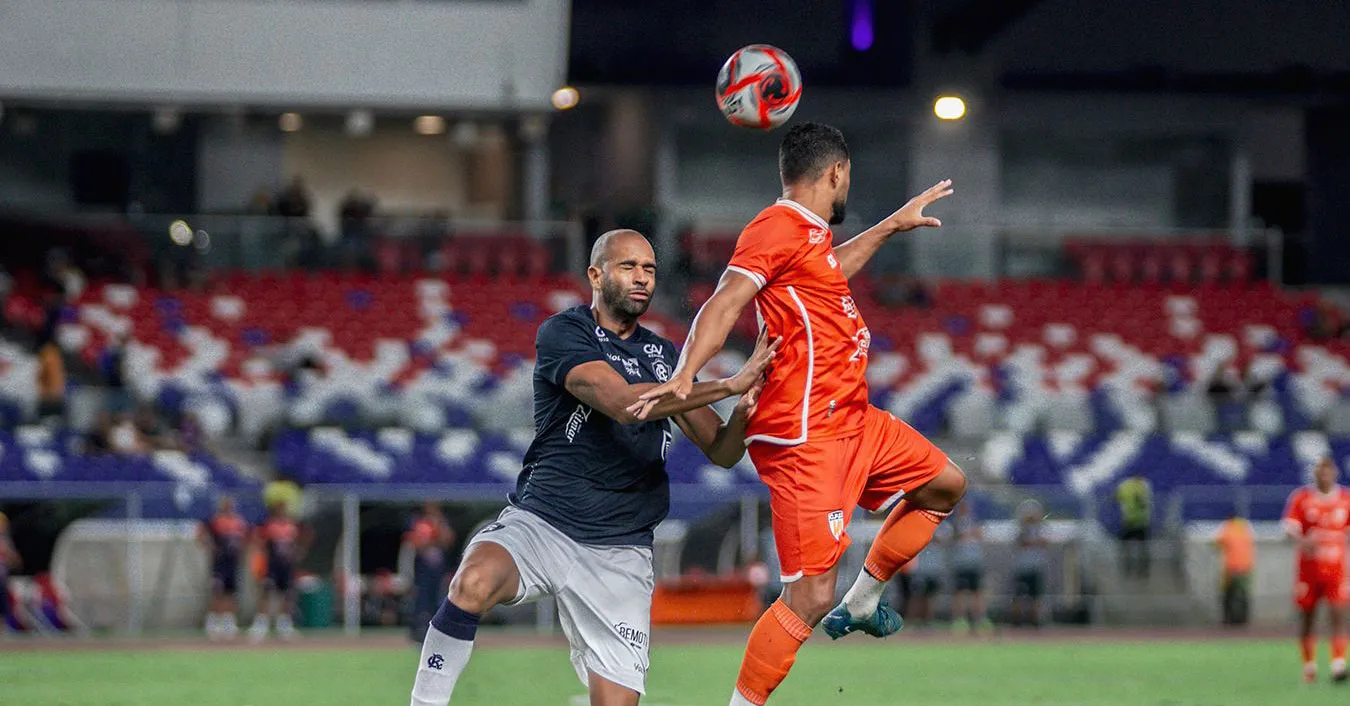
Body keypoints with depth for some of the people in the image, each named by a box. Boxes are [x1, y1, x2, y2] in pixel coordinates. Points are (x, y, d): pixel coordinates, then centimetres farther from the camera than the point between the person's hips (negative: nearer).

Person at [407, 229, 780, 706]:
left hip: (620, 553, 4)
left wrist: (742, 415, -11)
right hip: (539, 523, -4)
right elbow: (623, 402, -21)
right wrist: (730, 385, -23)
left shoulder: (663, 356, 15)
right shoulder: (564, 333, -4)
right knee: (473, 584, -36)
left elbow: (720, 451, 13)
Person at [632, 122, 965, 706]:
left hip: (851, 419, 10)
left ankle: (861, 603, 30)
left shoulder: (809, 235, 16)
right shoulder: (779, 228, -14)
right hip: (806, 435, -10)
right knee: (810, 597, -14)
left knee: (945, 484, 25)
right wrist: (685, 376, -39)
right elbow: (724, 304, -26)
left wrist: (893, 225, 47)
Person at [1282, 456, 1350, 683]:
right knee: (1307, 616, 7)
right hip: (1308, 568, 0)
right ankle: (1309, 665, 21)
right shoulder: (1301, 498, 0)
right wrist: (1303, 541, -30)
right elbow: (1290, 528, -10)